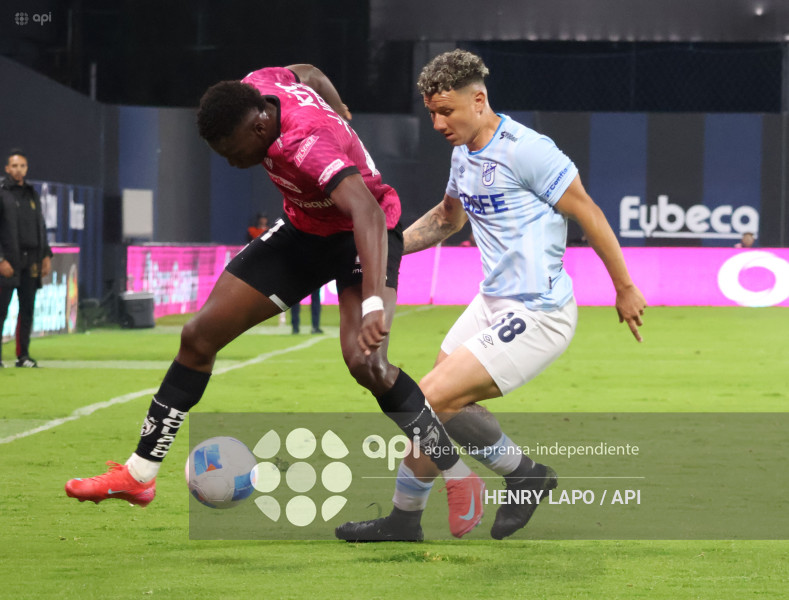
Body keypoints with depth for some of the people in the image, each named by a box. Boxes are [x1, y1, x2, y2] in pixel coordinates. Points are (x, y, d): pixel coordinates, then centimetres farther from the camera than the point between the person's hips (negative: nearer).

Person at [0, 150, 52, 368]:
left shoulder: (32, 194, 16)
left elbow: (41, 226, 21)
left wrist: (46, 255, 13)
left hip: (31, 260, 6)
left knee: (27, 309, 5)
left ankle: (23, 355, 10)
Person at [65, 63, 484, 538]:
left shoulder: (307, 143, -39)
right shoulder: (258, 87, -15)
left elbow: (367, 210, -53)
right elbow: (308, 72, 9)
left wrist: (373, 303, -65)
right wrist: (337, 113, 27)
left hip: (363, 234, -8)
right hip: (303, 231, 8)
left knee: (365, 361, -30)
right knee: (200, 335, 1)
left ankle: (460, 481, -13)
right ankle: (138, 476, 11)